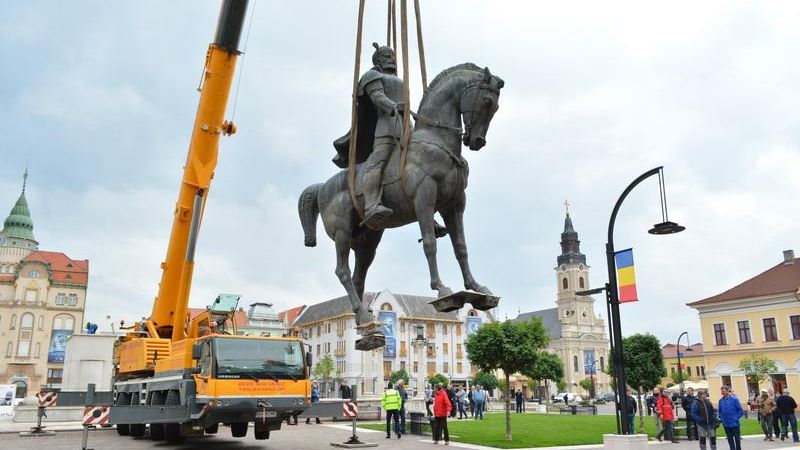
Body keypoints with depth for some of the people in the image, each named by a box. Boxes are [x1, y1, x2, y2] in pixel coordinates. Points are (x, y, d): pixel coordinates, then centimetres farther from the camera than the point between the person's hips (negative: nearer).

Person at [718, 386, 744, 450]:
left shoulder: (734, 399, -11)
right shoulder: (721, 400, 3)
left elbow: (740, 410, -6)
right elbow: (720, 411, 15)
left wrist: (736, 417, -10)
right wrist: (721, 418, 4)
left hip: (734, 423, -4)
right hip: (726, 424, 4)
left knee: (737, 438, 7)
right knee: (730, 439, 10)